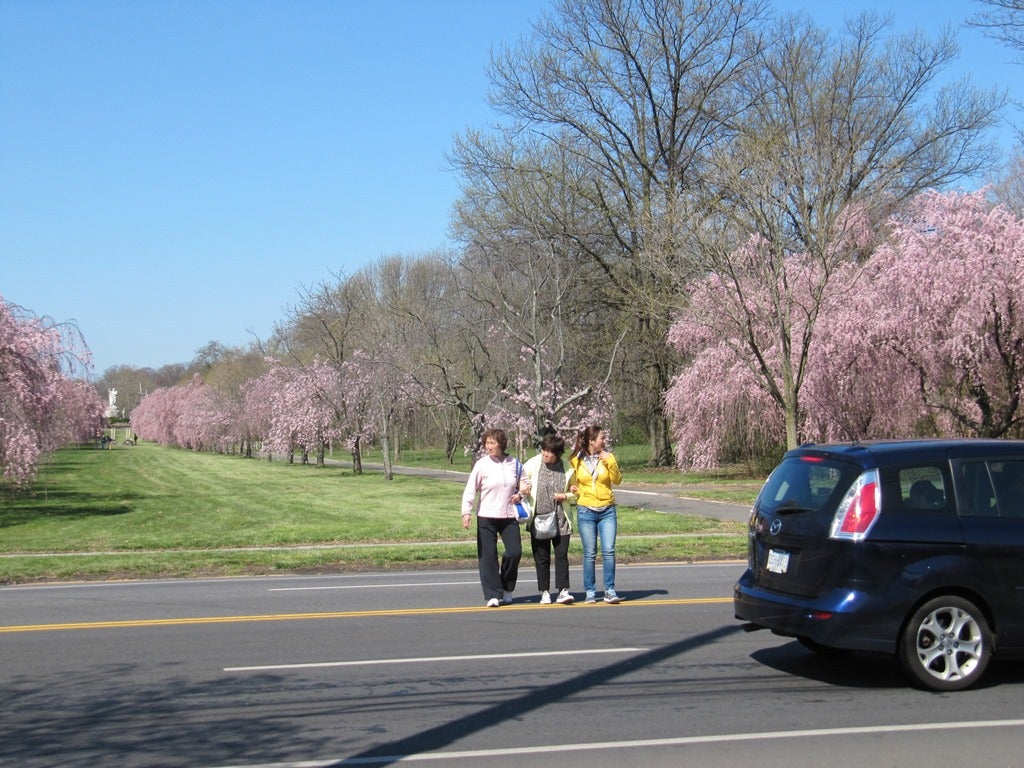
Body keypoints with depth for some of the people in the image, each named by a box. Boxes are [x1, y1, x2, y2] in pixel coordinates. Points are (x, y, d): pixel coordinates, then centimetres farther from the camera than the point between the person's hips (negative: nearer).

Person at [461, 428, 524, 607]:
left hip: (509, 516, 2)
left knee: (515, 552, -4)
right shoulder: (482, 464, -4)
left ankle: (506, 589, 18)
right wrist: (466, 512, -18)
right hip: (486, 517, -2)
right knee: (488, 556, -2)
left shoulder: (514, 463, 5)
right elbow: (470, 489, -7)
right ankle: (493, 595, 5)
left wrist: (520, 495, -1)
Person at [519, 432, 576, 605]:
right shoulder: (532, 464, 0)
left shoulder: (567, 468, 1)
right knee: (541, 558, 6)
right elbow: (520, 481, 12)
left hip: (560, 521, -1)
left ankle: (563, 591, -3)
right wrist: (522, 489, -10)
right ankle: (545, 592, 15)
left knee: (561, 555, -5)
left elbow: (575, 493, 11)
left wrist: (565, 496, -8)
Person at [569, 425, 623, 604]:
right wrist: (577, 490, -4)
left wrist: (610, 462, -12)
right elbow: (571, 483, 15)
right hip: (586, 511, -1)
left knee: (609, 551, -8)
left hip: (607, 510, 1)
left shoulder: (608, 457, 6)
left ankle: (610, 591, -2)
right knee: (590, 553, 0)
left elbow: (617, 480, -2)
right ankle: (590, 592, 9)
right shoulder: (576, 461, 2)